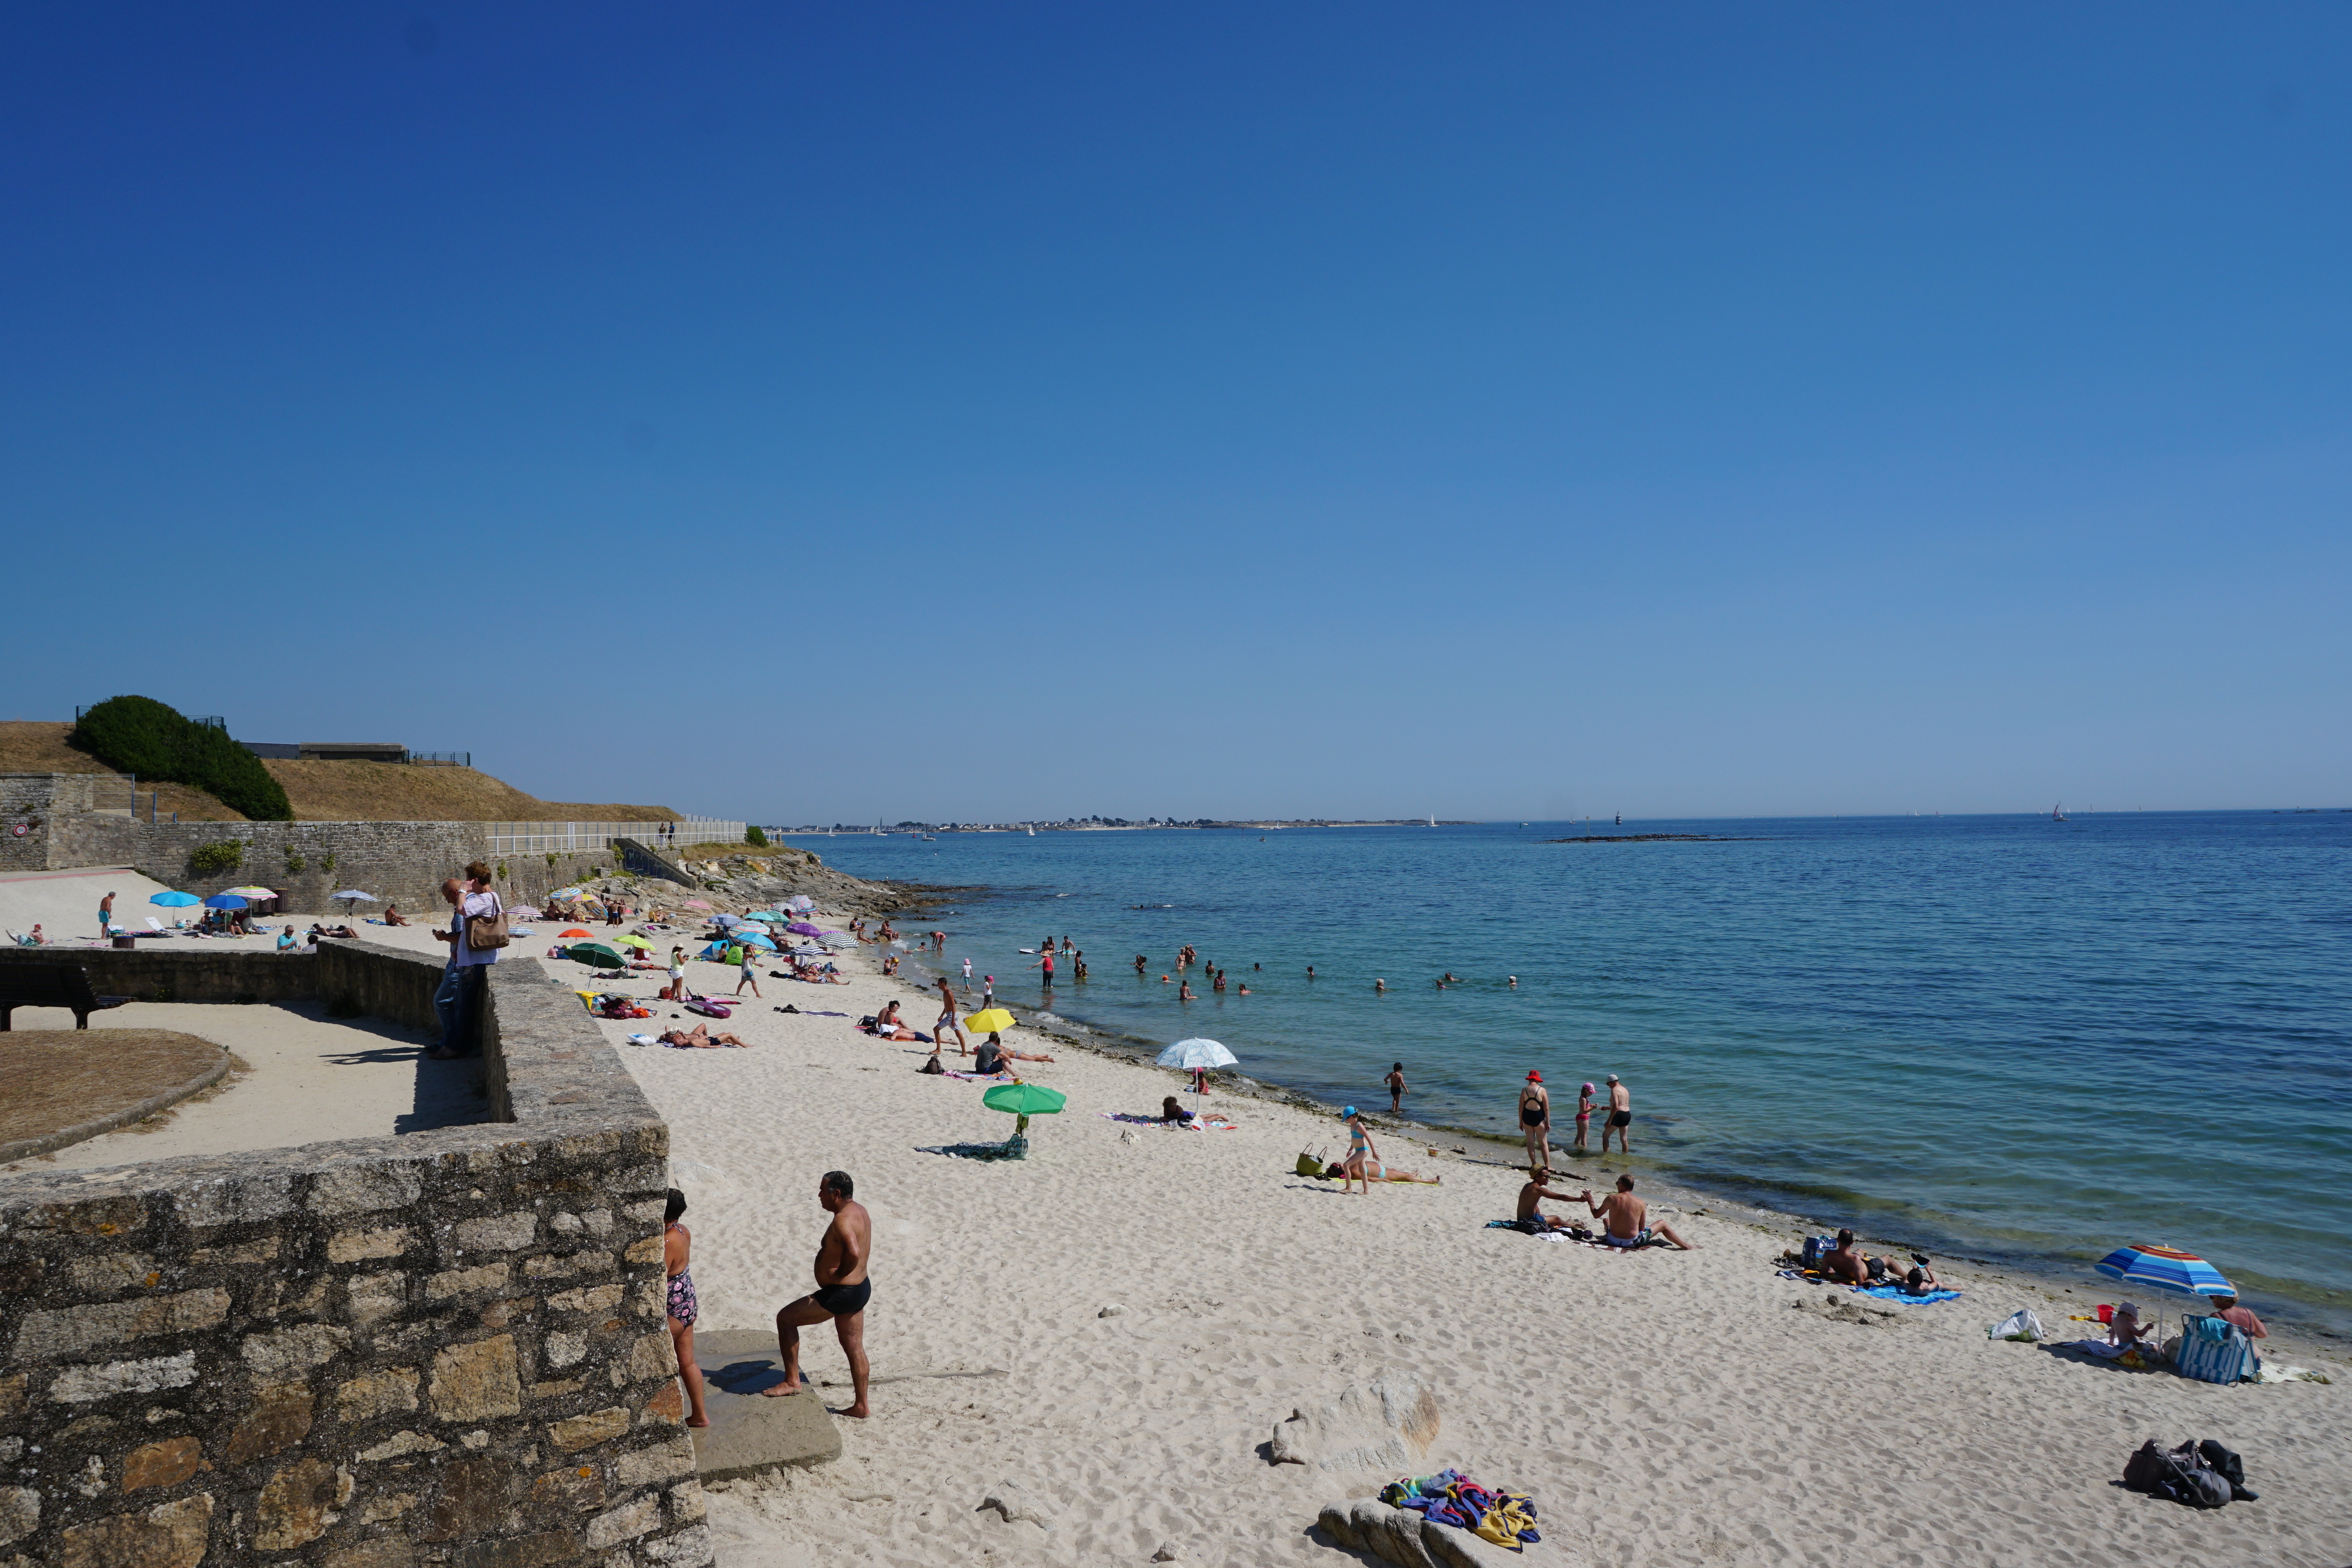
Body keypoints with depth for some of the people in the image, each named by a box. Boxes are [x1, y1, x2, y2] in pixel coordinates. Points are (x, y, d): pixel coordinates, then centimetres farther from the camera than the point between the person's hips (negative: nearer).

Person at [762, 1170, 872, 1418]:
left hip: (840, 1293, -10)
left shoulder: (842, 1219, -22)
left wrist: (839, 1275, -21)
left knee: (785, 1318, 5)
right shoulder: (858, 1210, 8)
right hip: (860, 1289, 10)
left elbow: (854, 1253, -38)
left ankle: (792, 1381, 11)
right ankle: (861, 1405, 22)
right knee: (854, 1348, 16)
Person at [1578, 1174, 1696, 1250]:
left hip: (1613, 1241, 1)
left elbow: (1596, 1215, 0)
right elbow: (1642, 1229, -3)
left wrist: (1590, 1201, 15)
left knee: (1606, 1220, 35)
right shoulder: (1641, 1203, -10)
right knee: (1663, 1225, 20)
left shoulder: (1611, 1199, -12)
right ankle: (1686, 1246, 29)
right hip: (1633, 1243, -1)